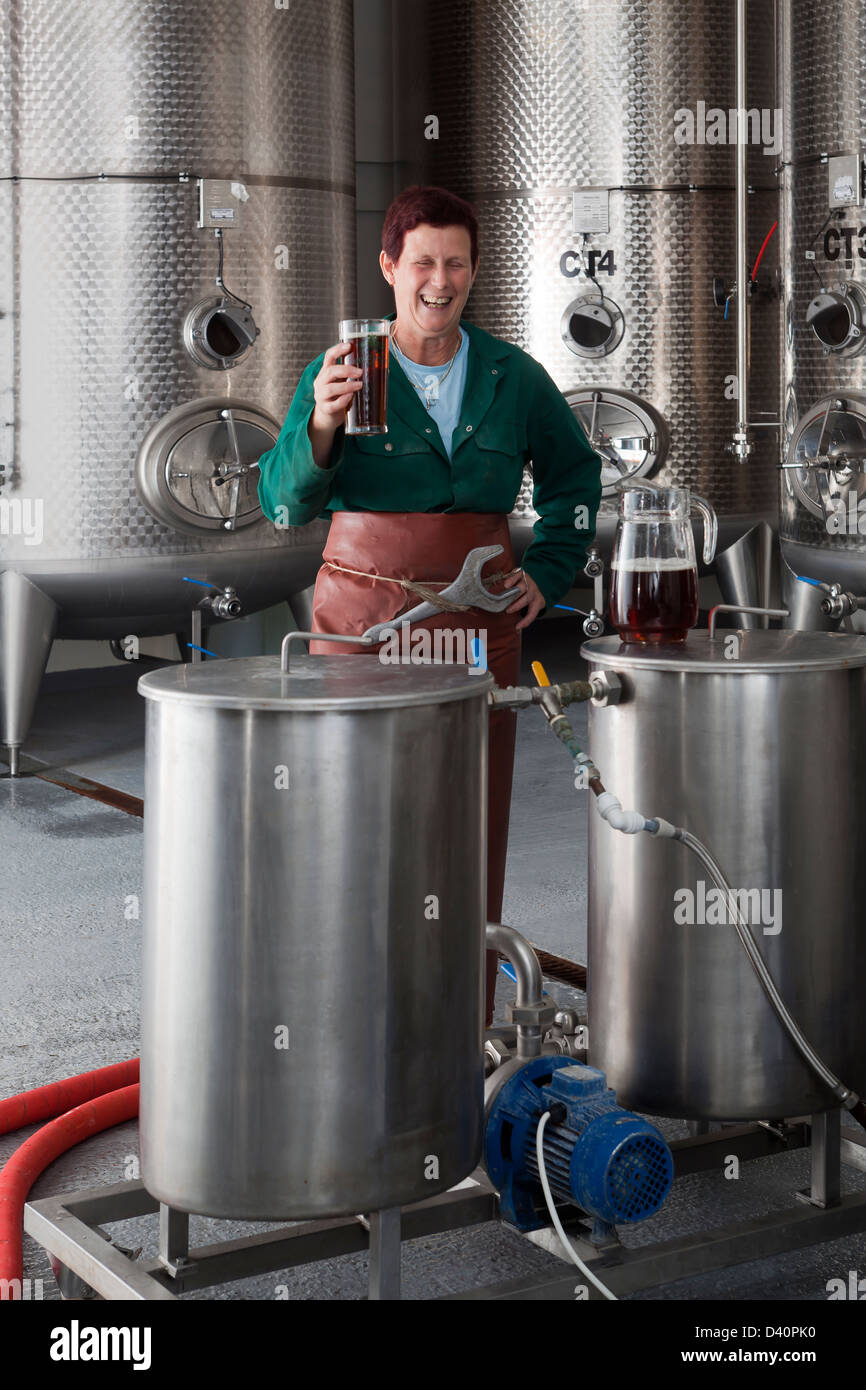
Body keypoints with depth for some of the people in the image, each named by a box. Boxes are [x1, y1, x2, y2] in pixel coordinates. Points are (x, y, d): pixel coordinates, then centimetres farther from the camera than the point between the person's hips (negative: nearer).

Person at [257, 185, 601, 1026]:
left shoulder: (511, 376, 5)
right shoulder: (340, 373, -2)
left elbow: (574, 474, 21)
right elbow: (284, 502, -10)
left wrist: (547, 572, 9)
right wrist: (320, 426, -28)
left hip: (477, 624, 2)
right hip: (362, 620, -2)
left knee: (473, 822, 6)